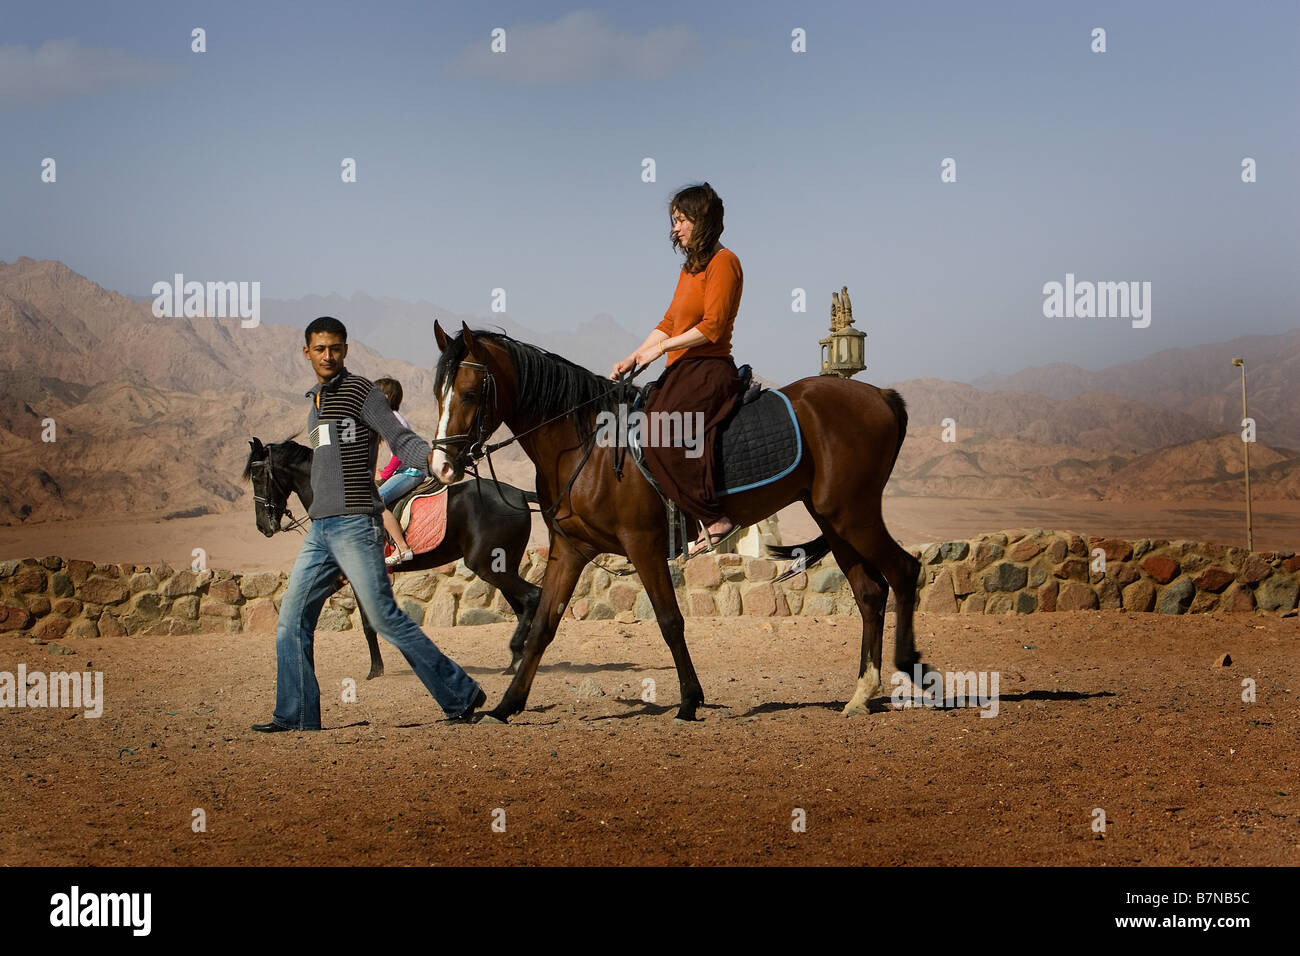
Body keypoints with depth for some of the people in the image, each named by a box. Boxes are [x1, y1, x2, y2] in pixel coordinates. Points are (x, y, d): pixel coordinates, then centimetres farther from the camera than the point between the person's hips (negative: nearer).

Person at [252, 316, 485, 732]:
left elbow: (399, 437, -13)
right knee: (292, 620, 4)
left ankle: (461, 694, -2)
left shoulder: (360, 391, -4)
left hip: (355, 525, -8)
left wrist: (432, 455, -33)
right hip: (319, 528, 8)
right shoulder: (315, 404, 20)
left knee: (385, 617, -9)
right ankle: (296, 714, 10)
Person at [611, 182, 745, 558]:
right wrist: (632, 359, 9)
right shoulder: (690, 267, 20)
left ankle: (715, 519, -21)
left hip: (709, 370, -10)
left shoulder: (722, 261, -8)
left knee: (661, 438, -24)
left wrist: (662, 348, -15)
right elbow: (669, 324, 19)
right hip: (682, 372, 10)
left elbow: (713, 326, -17)